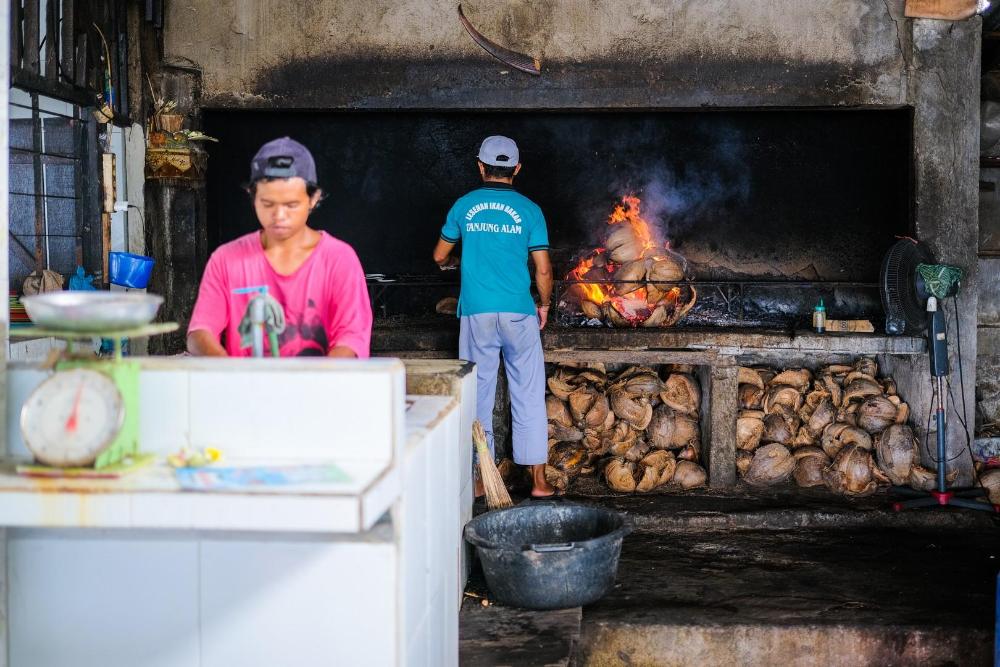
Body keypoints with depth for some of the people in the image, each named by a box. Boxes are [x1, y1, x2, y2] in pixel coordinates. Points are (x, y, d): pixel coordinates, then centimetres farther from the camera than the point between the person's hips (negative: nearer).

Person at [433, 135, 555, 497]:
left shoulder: (464, 206, 4)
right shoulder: (529, 210, 0)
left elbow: (439, 256, 16)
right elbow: (543, 269, -2)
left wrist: (452, 262, 40)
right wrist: (544, 305, 15)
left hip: (476, 314, 1)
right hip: (518, 313, -1)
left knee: (478, 396, 7)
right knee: (529, 396, 5)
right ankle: (538, 479, 7)